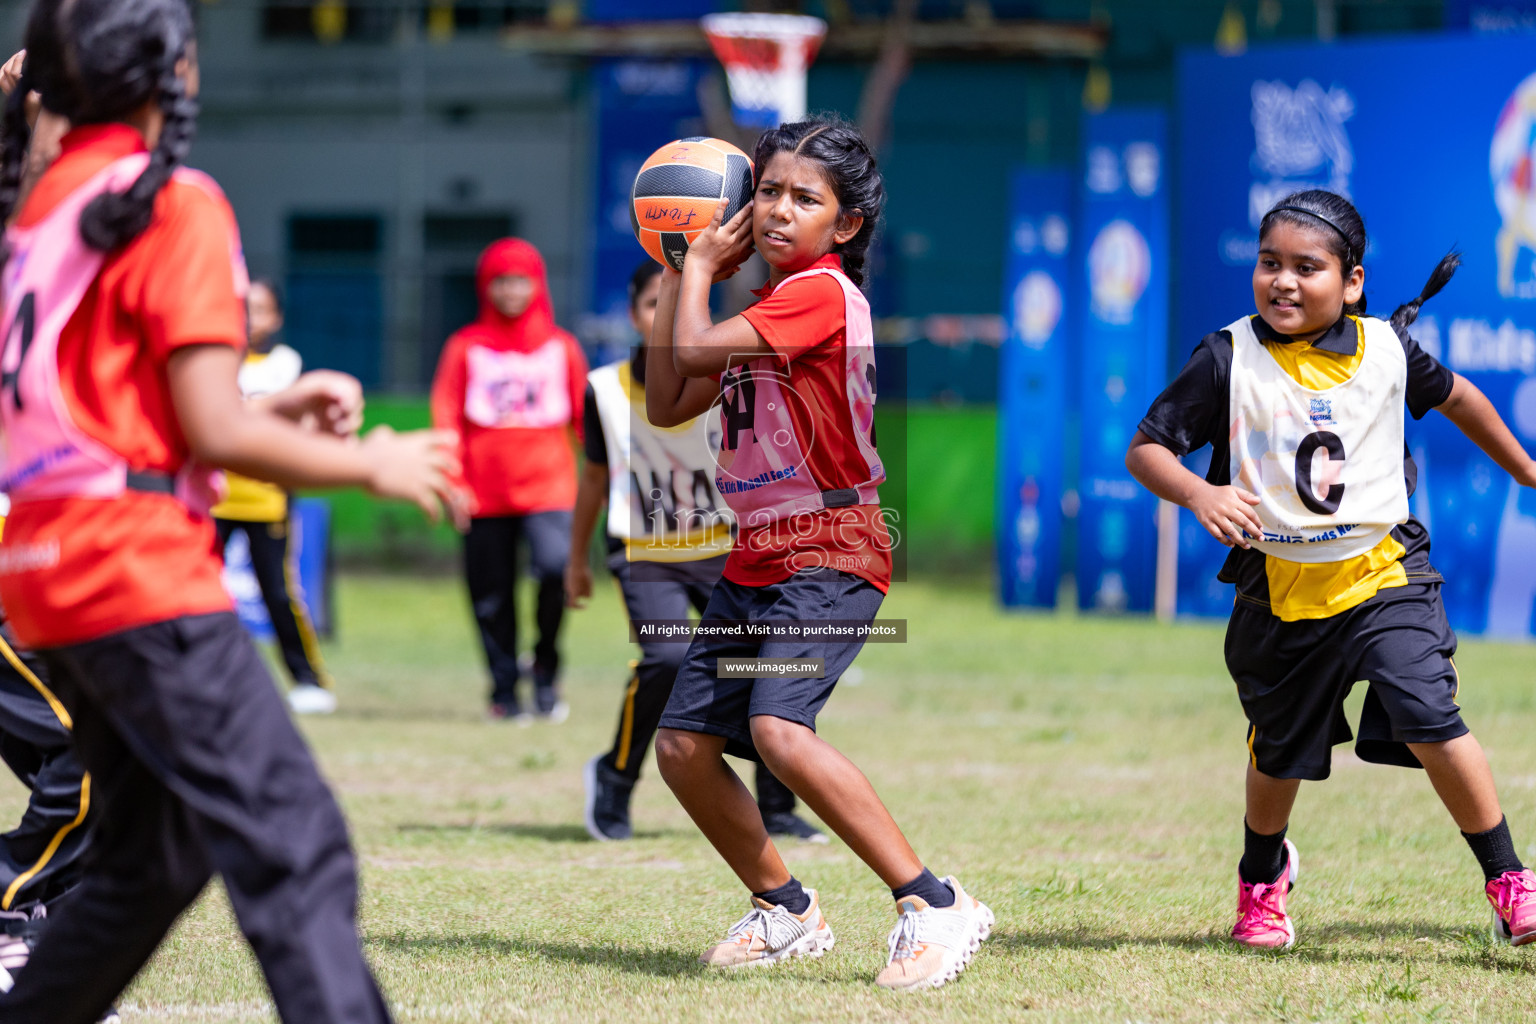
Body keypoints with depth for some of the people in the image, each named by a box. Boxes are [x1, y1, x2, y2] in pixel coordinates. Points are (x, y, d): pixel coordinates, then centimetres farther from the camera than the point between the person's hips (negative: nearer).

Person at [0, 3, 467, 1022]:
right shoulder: (175, 206, -9)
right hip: (142, 571, -9)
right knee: (296, 849, -13)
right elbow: (215, 435, -14)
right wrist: (372, 463, -2)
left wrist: (279, 404, 21)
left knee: (155, 859, 19)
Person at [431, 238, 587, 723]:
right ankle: (505, 690, 15)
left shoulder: (561, 347, 11)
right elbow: (447, 415, 3)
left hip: (548, 487, -1)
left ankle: (546, 672, -3)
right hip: (485, 494, 1)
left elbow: (585, 416, 13)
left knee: (556, 568, -23)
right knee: (492, 596, 2)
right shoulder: (466, 347, 8)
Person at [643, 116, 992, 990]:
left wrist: (703, 267, -1)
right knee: (684, 745, 8)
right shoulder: (766, 308, 18)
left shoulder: (820, 292, -12)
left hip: (831, 554, -10)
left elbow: (693, 350, -19)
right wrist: (680, 277, 14)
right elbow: (667, 403, 16)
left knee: (780, 730, -28)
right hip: (759, 558, 10)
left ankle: (937, 907, -25)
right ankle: (787, 913, 23)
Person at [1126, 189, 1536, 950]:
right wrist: (1199, 494, -27)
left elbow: (1457, 399, 18)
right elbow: (1145, 448, -8)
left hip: (1383, 573, -1)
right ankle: (1263, 875, 46)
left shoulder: (1387, 350, -2)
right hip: (1280, 591, 1)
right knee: (1278, 751, 16)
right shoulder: (1228, 360, -9)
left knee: (1429, 719, -19)